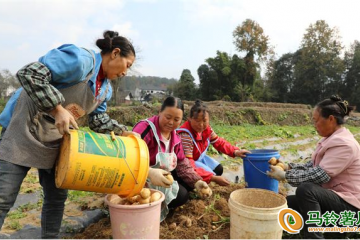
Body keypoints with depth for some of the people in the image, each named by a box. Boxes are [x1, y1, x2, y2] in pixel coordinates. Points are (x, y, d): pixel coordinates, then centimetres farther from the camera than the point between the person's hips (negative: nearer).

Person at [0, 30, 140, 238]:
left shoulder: (106, 89, 5)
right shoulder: (81, 59, -23)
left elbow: (98, 120, 13)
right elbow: (30, 73, -28)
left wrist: (123, 132, 2)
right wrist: (58, 109, -31)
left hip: (56, 141, 8)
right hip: (24, 131, -8)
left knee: (57, 196, 12)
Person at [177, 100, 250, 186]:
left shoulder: (206, 128, -14)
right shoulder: (185, 135, -38)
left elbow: (219, 142, 4)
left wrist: (235, 152, -14)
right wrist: (213, 178, -46)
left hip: (199, 157, 8)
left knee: (218, 169, 3)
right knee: (210, 174, -22)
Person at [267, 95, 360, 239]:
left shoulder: (344, 144, -23)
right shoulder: (331, 139, 7)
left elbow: (319, 176, -28)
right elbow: (312, 166, 8)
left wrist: (285, 175, -23)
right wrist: (288, 167, -5)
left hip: (348, 205, -10)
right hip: (333, 196, 10)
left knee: (305, 189, -34)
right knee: (286, 203, 5)